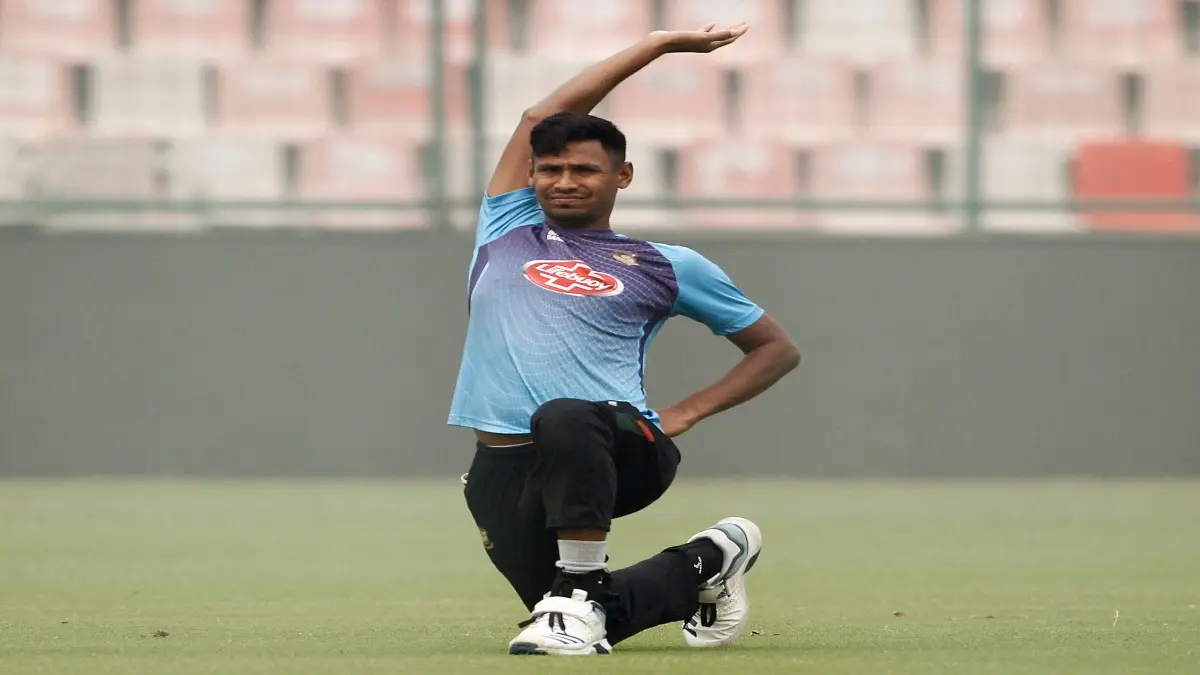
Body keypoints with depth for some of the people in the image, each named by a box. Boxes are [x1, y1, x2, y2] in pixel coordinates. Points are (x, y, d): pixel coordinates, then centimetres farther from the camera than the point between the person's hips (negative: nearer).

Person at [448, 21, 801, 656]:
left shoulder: (665, 266, 15)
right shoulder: (508, 230, 22)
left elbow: (778, 348, 22)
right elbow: (541, 118, 18)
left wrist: (686, 413, 7)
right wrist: (658, 44, 23)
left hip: (622, 454, -4)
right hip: (502, 476, 4)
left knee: (563, 419, -40)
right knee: (589, 627, -6)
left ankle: (579, 593, -28)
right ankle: (706, 561, 24)